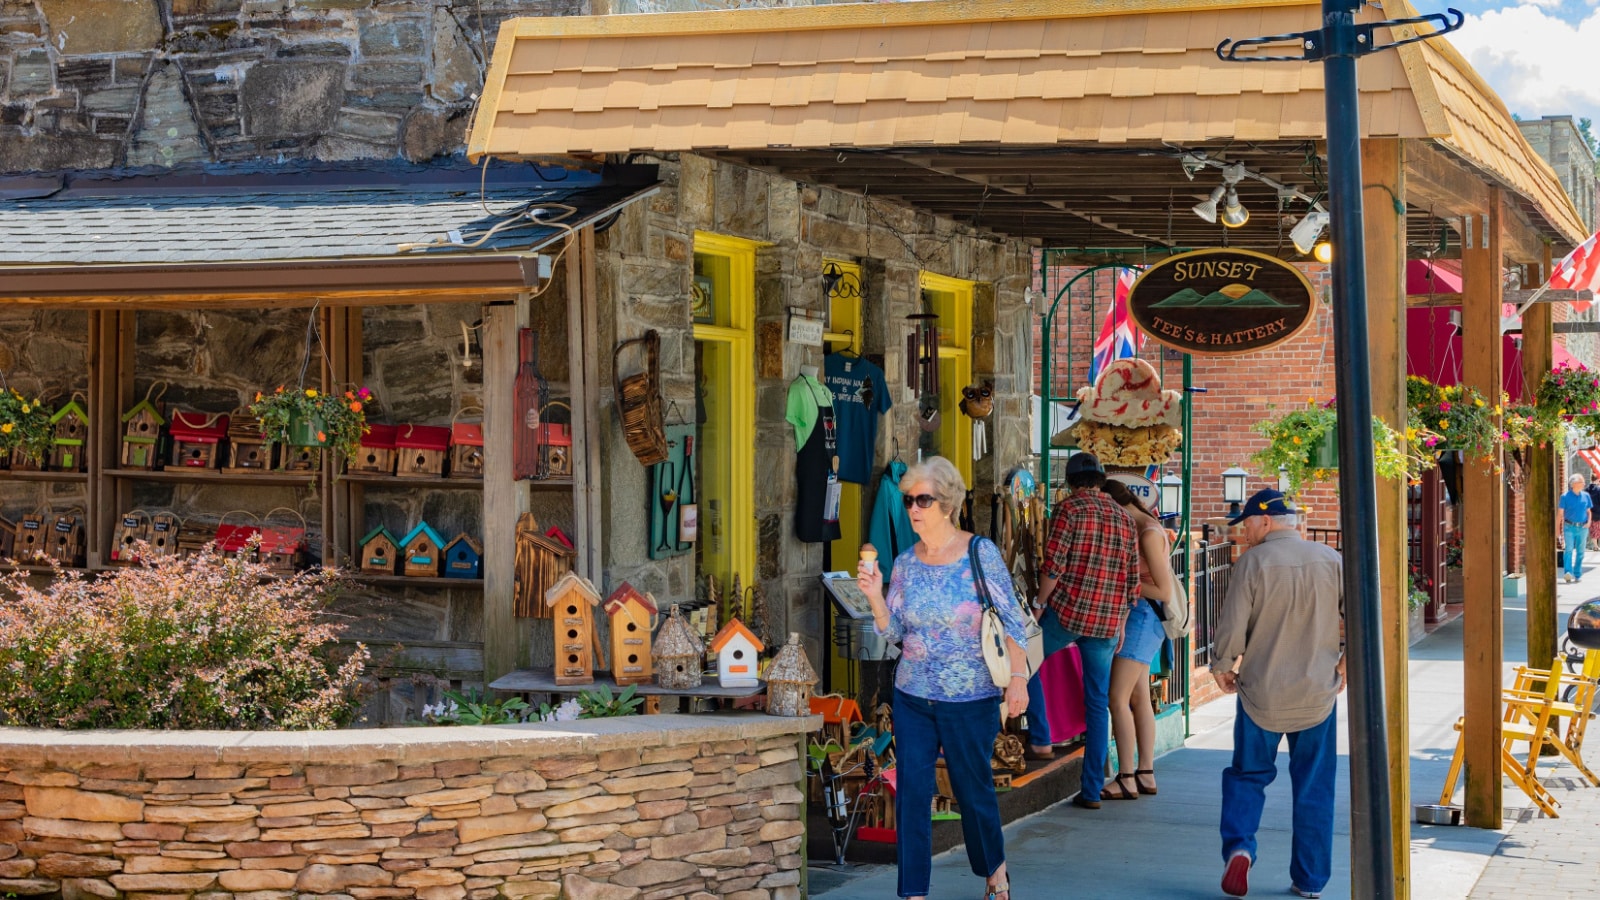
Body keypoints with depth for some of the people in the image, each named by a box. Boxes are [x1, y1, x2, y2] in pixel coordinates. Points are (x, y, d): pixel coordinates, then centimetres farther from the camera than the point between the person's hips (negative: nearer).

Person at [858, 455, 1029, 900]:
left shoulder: (981, 553, -8)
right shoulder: (906, 563, 3)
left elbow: (1010, 622, -7)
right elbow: (894, 631, 5)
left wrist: (1018, 677, -14)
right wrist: (875, 596, -11)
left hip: (971, 700, -3)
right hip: (913, 698, 3)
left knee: (974, 791, 9)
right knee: (911, 793, -3)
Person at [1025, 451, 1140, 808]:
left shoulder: (1069, 509, -4)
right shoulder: (1124, 518, 12)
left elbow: (1053, 565, -12)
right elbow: (1132, 579, 13)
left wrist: (1040, 604, 0)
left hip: (1067, 610, -5)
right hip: (1108, 622, 5)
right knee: (1098, 703, 8)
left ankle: (1040, 738, 14)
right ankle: (1092, 789, 9)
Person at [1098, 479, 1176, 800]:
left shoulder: (1149, 534, -16)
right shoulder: (1139, 529, 12)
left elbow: (1164, 591, -18)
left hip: (1143, 615, -10)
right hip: (1137, 615, 10)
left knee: (1118, 698, -10)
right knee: (1139, 698, 12)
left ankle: (1126, 780, -8)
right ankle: (1146, 774, 17)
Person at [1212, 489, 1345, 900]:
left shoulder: (1252, 563, -10)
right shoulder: (1331, 560, -1)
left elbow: (1232, 624, -10)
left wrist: (1222, 666, 7)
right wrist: (1346, 662, 14)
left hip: (1261, 693, -2)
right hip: (1318, 693, 2)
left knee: (1247, 775, 13)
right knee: (1314, 788, 11)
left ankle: (1238, 847, -8)